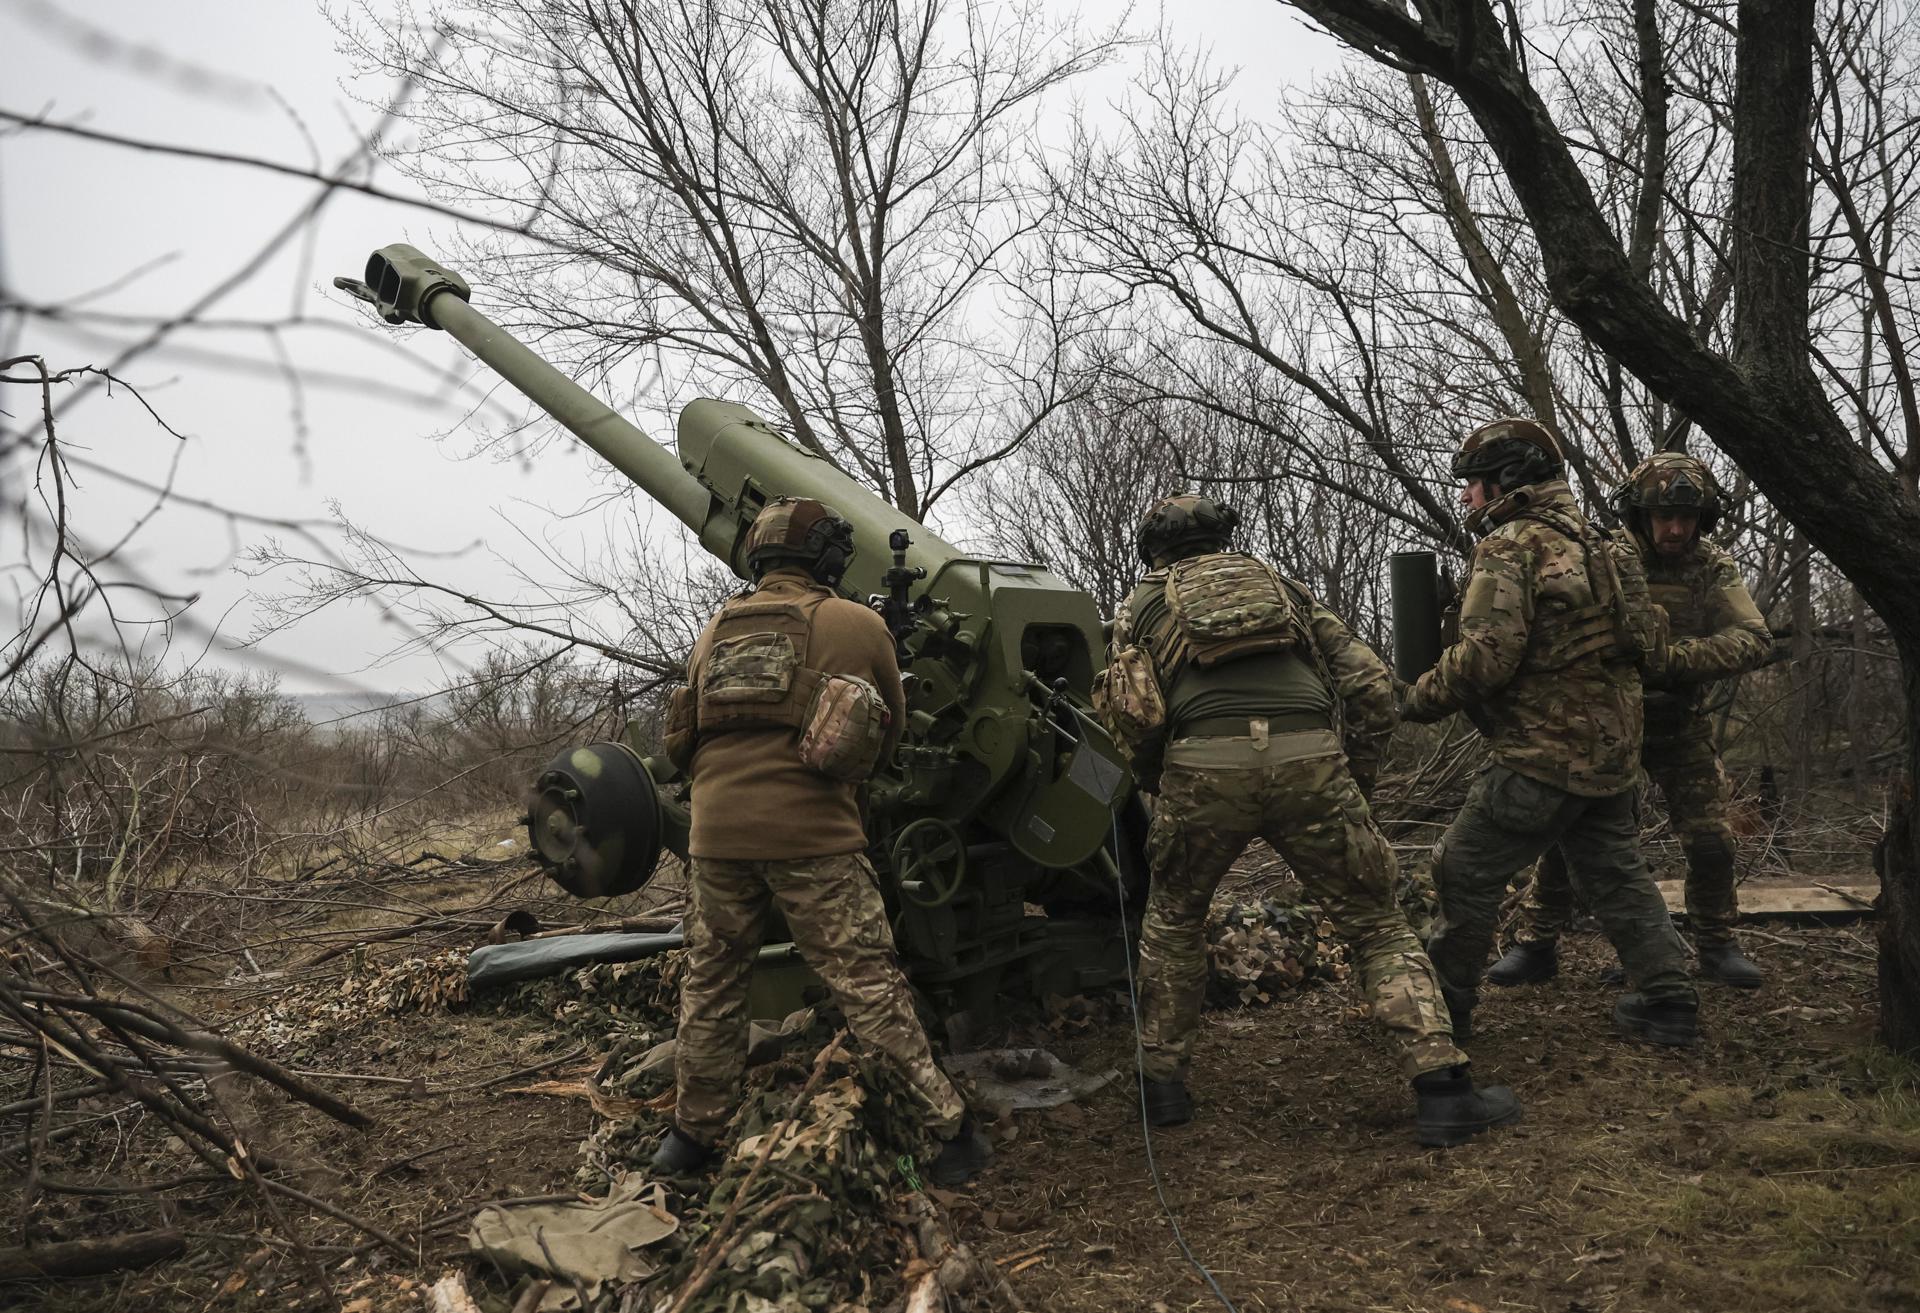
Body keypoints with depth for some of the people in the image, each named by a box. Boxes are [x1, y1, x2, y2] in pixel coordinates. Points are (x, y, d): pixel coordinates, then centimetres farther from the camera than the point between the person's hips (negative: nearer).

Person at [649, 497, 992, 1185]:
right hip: (812, 834, -3)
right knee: (868, 985, 2)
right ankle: (945, 1127, 8)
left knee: (711, 984, 18)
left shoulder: (715, 630, 16)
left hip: (716, 831, 4)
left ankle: (694, 1130, 29)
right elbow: (892, 729, 16)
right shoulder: (858, 625, 5)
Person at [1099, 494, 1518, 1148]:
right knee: (1376, 923, 14)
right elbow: (1369, 684, 19)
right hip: (1308, 759, 1)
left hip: (1204, 766, -1)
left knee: (1174, 917, 24)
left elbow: (1136, 715, 5)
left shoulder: (1143, 605, 22)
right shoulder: (1281, 587, 28)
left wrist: (1154, 780, 23)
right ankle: (1443, 1089, 5)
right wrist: (1358, 779, 27)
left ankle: (1162, 1083, 28)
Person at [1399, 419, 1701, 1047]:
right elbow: (1652, 643, 17)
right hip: (1612, 752, 9)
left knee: (1466, 871, 5)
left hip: (1544, 755, -9)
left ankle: (1443, 1000, 15)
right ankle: (1669, 1003, 23)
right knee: (1619, 876, 19)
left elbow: (1486, 655, -23)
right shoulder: (1592, 542, 15)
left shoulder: (1510, 547, -13)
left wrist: (1422, 697, -9)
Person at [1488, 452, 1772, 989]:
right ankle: (1537, 945, 9)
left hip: (1679, 725, 1)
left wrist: (1674, 657, -34)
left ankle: (1716, 944, 21)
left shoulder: (1712, 568, -8)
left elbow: (1753, 640, -20)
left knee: (1711, 839, -1)